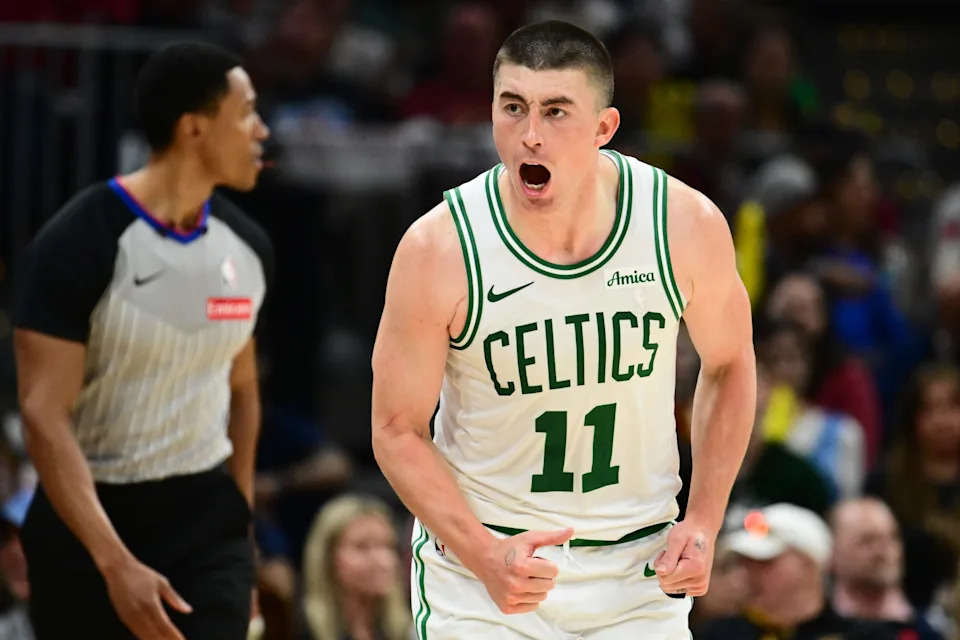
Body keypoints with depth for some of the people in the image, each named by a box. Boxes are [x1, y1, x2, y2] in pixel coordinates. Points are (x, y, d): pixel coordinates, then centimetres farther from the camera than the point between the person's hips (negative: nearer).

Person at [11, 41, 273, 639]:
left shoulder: (247, 248, 3)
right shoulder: (80, 245, -16)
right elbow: (44, 416, -20)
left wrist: (240, 523, 16)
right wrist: (117, 564, -27)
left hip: (204, 521, 4)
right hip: (88, 522, -4)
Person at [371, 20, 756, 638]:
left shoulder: (687, 226, -11)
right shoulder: (439, 250, -16)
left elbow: (729, 365, 7)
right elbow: (398, 430, -8)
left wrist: (704, 523, -2)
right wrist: (484, 556, -20)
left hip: (638, 565, 2)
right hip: (478, 556, -2)